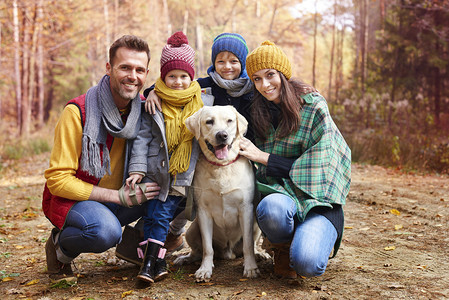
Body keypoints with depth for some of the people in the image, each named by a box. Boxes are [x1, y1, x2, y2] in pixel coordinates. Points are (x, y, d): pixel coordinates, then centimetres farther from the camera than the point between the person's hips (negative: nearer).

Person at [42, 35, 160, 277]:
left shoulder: (144, 107, -4)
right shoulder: (77, 112, -19)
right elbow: (57, 179, -19)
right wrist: (118, 196, -25)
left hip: (121, 196, 5)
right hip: (73, 199, -5)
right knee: (105, 231, -37)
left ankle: (134, 241, 5)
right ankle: (61, 245, -3)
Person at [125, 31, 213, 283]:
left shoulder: (202, 103, 5)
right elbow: (142, 138, 1)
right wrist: (137, 169, -7)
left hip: (182, 176, -1)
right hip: (154, 171, 1)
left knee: (161, 214, -6)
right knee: (152, 215, -4)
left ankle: (152, 260, 1)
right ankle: (157, 262, 3)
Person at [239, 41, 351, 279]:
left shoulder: (314, 107, -6)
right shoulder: (260, 113, 10)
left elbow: (315, 168, -11)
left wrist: (262, 156, -10)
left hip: (317, 200, -3)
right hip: (280, 194, 3)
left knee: (307, 264, -30)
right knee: (272, 208, -37)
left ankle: (317, 239, 8)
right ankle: (282, 250, -2)